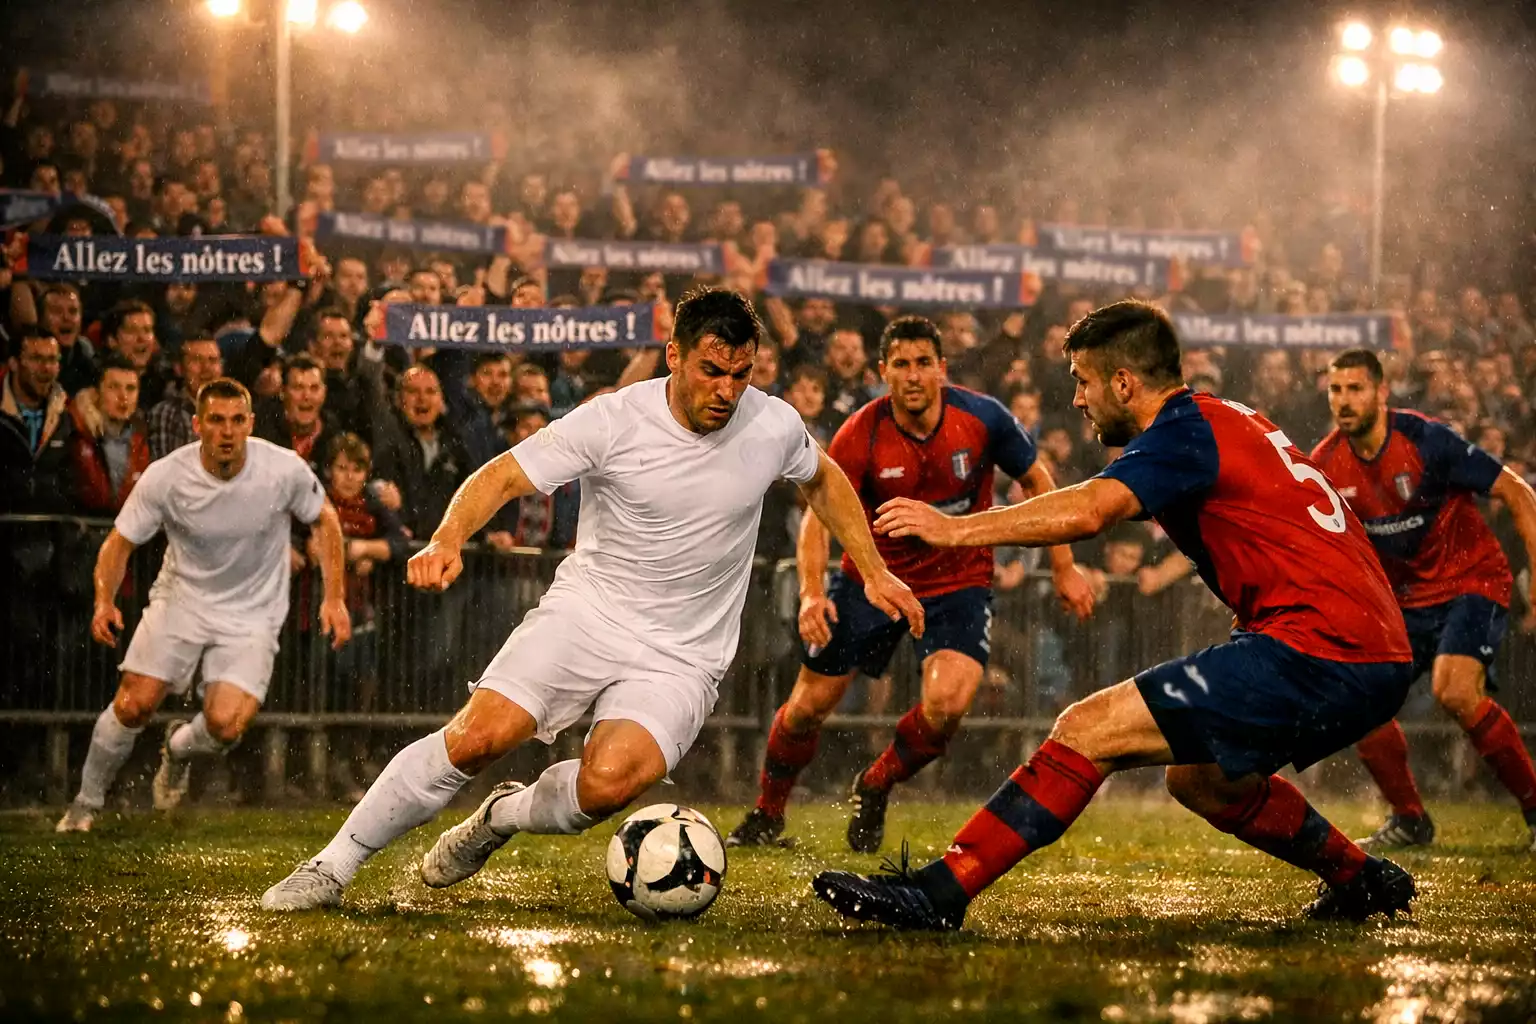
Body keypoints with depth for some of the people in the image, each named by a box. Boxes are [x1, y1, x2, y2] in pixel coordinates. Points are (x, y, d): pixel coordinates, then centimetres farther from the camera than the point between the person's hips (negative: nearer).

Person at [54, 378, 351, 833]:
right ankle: (88, 801, 13)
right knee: (133, 705, -13)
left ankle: (179, 747, 21)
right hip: (180, 599, 0)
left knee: (224, 726, -18)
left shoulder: (285, 470, -18)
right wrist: (104, 601, -25)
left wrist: (333, 597, -3)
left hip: (252, 614, 0)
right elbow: (119, 543, -7)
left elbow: (324, 519, 1)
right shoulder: (165, 477, -18)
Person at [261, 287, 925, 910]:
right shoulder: (614, 420, -12)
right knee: (479, 736, -21)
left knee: (610, 782, -27)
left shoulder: (774, 428, -4)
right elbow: (503, 477, -9)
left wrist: (875, 572, 18)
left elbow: (823, 478, 19)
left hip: (683, 657, 1)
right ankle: (333, 867, -6)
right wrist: (447, 541, -28)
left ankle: (507, 815, 7)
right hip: (587, 608, -1)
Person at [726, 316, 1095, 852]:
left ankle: (874, 789, 7)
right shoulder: (861, 436, -17)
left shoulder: (982, 417, -14)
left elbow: (1036, 481, 2)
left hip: (959, 581, 0)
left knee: (946, 706, -24)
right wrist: (812, 593, -31)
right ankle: (767, 815, 31)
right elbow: (819, 517, -14)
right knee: (809, 704, 4)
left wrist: (1064, 567, 3)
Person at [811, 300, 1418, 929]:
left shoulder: (1186, 432, -8)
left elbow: (1089, 510, -24)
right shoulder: (1233, 421, 22)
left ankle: (937, 893, -15)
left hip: (1314, 653, -10)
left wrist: (959, 528, -22)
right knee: (1200, 779, 30)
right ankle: (1361, 882, 37)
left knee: (1088, 730, -11)